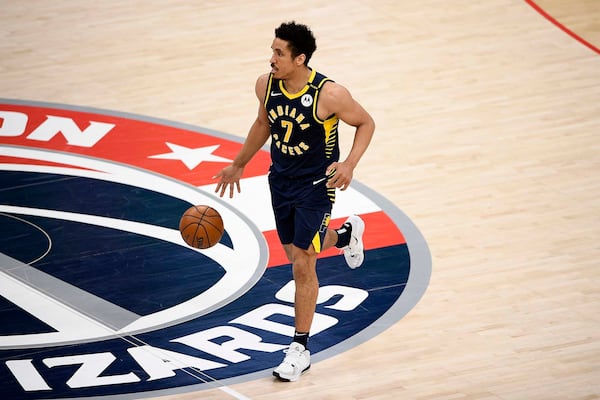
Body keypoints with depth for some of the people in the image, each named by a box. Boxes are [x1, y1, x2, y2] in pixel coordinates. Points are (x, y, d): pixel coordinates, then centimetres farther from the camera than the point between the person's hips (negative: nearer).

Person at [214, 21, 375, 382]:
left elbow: (366, 123, -11)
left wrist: (350, 164, -25)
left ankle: (301, 349, 7)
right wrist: (239, 165, 19)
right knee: (297, 253, 20)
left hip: (315, 186, -6)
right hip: (280, 181, 6)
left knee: (303, 265, -5)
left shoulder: (330, 94, -26)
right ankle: (346, 234, 53)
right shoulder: (266, 85, -10)